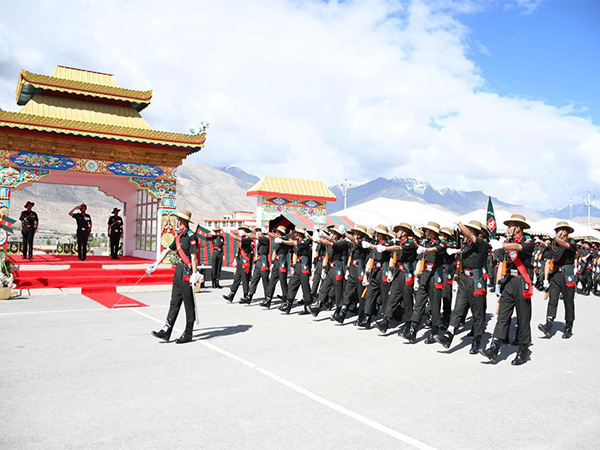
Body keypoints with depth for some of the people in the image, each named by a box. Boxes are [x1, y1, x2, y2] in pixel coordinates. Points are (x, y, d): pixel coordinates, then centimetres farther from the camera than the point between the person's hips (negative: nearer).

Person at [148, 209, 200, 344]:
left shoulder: (191, 236, -14)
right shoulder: (179, 236, 14)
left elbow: (193, 257, -20)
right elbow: (167, 250, 21)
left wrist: (194, 274, -24)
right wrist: (155, 264, 22)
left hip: (188, 272, -9)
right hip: (179, 269, 9)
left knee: (189, 304, 1)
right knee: (174, 302, 9)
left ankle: (188, 334, 10)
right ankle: (166, 332, 12)